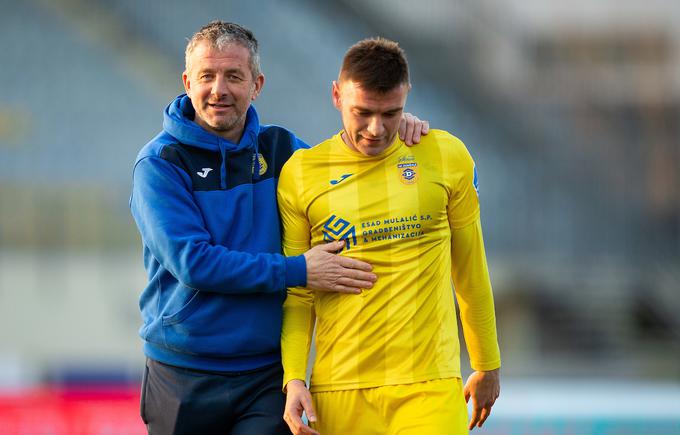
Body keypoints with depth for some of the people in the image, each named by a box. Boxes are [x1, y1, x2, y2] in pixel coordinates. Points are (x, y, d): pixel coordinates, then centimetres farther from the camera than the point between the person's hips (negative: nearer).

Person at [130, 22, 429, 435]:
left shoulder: (281, 149, 8)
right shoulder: (160, 164, -6)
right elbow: (191, 261, -16)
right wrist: (298, 271, -19)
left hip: (266, 377, 2)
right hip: (183, 380, -2)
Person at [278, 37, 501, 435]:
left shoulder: (446, 156, 4)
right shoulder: (299, 174, 3)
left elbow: (470, 271, 13)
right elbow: (297, 294, 6)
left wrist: (487, 366, 17)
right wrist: (294, 379, -6)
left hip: (430, 386, 0)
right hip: (337, 392, 1)